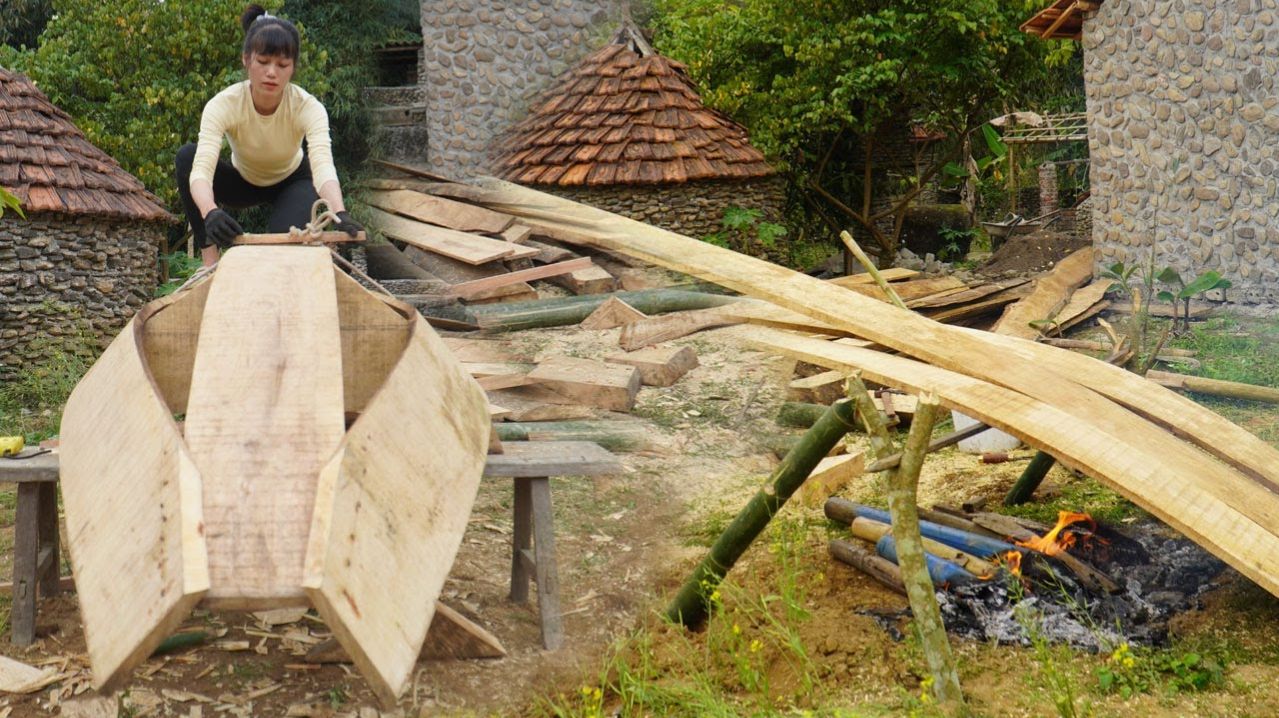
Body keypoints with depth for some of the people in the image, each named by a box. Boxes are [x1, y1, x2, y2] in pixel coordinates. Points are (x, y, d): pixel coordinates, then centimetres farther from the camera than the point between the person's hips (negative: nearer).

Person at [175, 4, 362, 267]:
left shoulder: (309, 107, -32)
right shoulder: (223, 105, -32)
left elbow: (323, 165, -49)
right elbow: (201, 168, -45)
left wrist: (339, 214, -70)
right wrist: (210, 212, -67)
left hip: (292, 182, -1)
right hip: (243, 182, 2)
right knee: (187, 155, -28)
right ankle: (211, 261, -22)